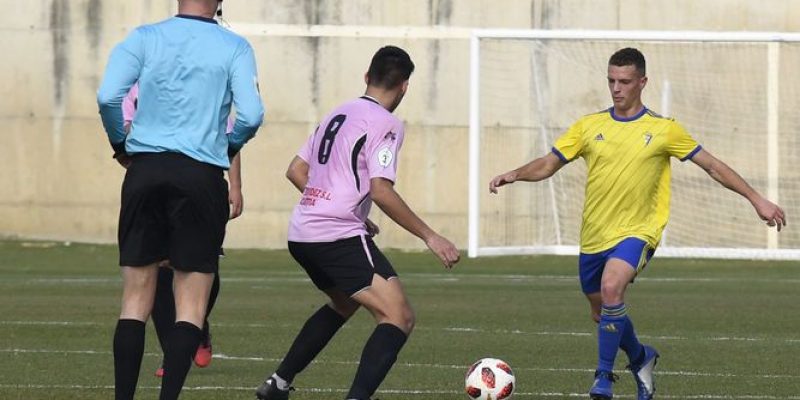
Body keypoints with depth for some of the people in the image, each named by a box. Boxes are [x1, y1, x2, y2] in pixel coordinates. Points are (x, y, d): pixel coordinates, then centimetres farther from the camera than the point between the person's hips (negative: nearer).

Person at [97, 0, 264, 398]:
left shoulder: (144, 38, 3)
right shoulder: (235, 48, 0)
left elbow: (108, 96, -8)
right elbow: (251, 115, -9)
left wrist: (120, 143, 9)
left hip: (145, 171, 2)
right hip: (201, 178, -2)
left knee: (135, 302, 7)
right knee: (190, 306, 3)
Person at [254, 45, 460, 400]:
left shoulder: (337, 115, 18)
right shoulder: (385, 123, -7)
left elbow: (295, 171, 23)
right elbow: (381, 191, -17)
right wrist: (429, 237, -12)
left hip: (301, 235, 9)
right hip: (340, 236, -9)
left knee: (344, 303, 34)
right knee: (399, 318, -11)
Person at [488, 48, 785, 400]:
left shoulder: (663, 130, -2)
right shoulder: (589, 126, 4)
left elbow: (713, 166, 3)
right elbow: (548, 165, 6)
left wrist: (757, 200, 0)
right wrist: (514, 175, -14)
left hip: (636, 233, -4)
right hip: (594, 236, 4)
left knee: (611, 289, -31)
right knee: (602, 314, 14)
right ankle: (640, 358, 46)